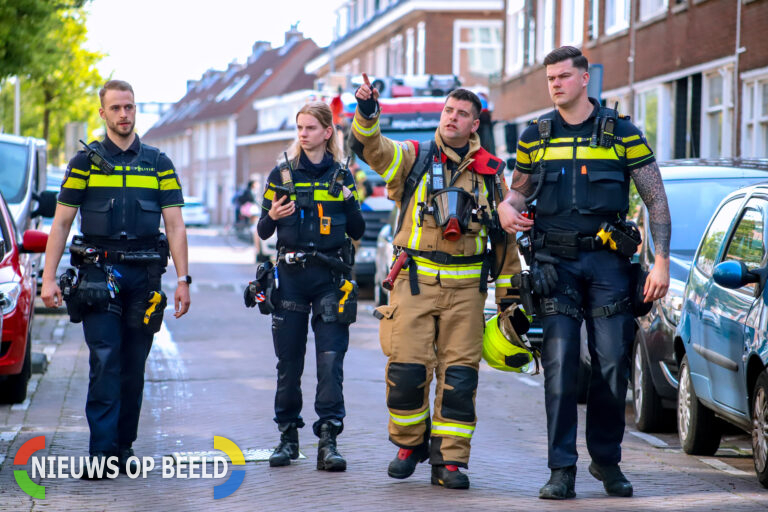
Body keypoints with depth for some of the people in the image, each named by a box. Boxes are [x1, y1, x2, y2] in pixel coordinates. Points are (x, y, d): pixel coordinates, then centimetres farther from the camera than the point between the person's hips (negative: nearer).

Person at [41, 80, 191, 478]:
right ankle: (101, 453, -11)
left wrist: (183, 279, -1)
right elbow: (61, 223, 5)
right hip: (98, 274, -2)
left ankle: (124, 448, 14)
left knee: (134, 367, 6)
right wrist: (49, 277, -3)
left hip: (144, 276, 2)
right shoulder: (85, 162, 6)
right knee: (105, 362, -11)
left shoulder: (158, 164, 10)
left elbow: (175, 225, 8)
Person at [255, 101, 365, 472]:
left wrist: (350, 203, -9)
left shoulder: (341, 176, 8)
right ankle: (288, 436, 16)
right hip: (290, 275, 1)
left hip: (330, 277, -1)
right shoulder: (281, 174, 8)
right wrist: (272, 216, -14)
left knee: (331, 358, -9)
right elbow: (262, 232, 8)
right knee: (288, 361, 4)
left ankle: (328, 440, -9)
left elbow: (357, 232, 9)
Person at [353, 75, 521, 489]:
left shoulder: (490, 172, 11)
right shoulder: (413, 158, 7)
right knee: (406, 370, -6)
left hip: (466, 287, 1)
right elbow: (370, 148, -11)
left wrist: (507, 290, 14)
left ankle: (449, 459, 6)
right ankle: (410, 443, 17)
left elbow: (505, 233, 16)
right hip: (415, 281, -1)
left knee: (459, 375, -2)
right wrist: (366, 113, -31)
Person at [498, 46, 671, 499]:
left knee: (613, 366, -1)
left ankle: (607, 459, 16)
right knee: (560, 366, -6)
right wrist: (507, 207, -4)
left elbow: (656, 199, 3)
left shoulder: (621, 132, 3)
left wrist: (662, 261, -6)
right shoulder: (535, 137, 10)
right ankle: (563, 469, -3)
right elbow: (520, 189, 22)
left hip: (608, 262, -1)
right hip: (556, 262, 1)